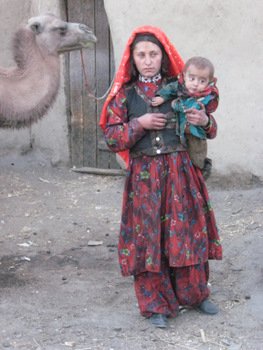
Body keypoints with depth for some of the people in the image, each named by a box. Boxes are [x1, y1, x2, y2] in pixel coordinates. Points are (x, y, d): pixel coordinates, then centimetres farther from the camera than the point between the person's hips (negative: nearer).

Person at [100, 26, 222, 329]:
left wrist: (205, 121, -12)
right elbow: (111, 138, -2)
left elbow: (209, 131, 10)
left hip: (180, 171, 1)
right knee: (148, 236, 2)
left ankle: (194, 293, 26)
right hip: (144, 176, -1)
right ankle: (157, 304, 16)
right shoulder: (125, 94, 1)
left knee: (187, 231, 6)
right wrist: (139, 124, -15)